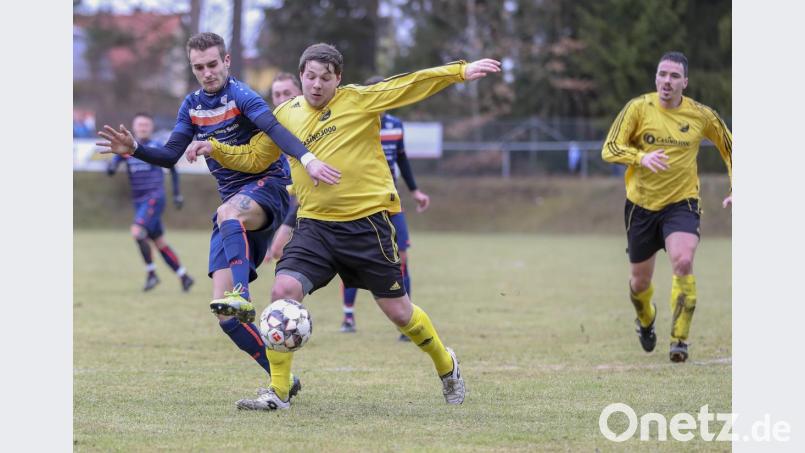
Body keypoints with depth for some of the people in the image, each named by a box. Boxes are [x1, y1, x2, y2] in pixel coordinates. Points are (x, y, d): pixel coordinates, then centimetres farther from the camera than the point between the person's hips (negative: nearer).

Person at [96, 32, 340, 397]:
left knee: (229, 213, -43)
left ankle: (242, 298, -56)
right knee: (222, 309, -7)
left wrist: (307, 158, -44)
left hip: (267, 187, -6)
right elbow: (171, 155, 13)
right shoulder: (192, 105, 11)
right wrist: (134, 149, -6)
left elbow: (274, 129, -28)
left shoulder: (240, 95, -11)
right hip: (233, 205, 7)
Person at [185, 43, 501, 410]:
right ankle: (277, 393, -9)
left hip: (368, 222, -3)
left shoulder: (359, 100, -3)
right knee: (284, 290, -18)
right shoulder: (286, 115, 8)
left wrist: (461, 72, -15)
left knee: (398, 311, 5)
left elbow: (411, 85, -7)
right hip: (314, 225, 3)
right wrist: (214, 149, 4)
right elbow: (253, 157, 19)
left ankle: (445, 365, 34)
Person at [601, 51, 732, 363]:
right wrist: (641, 157, -31)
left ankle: (680, 339, -17)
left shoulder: (701, 115, -4)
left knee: (683, 263, -27)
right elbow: (609, 149, -12)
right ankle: (646, 319, 47)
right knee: (640, 282, 11)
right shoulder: (639, 108, -8)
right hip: (641, 205, 1)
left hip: (682, 203, -1)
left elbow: (729, 147, 12)